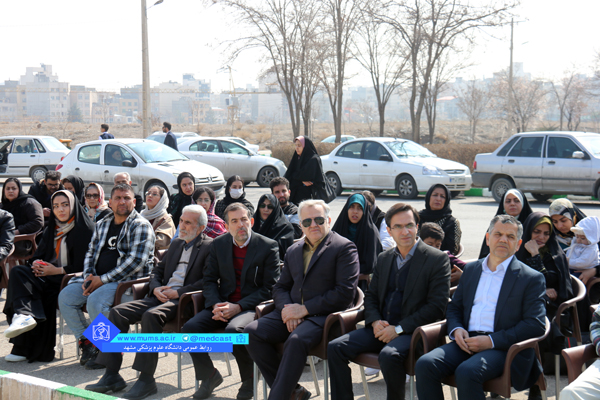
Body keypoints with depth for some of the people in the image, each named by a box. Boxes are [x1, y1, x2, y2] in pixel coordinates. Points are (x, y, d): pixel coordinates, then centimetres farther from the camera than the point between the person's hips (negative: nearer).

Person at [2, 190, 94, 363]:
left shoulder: (85, 230, -3)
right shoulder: (51, 230, 19)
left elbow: (85, 265, -10)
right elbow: (39, 254, 18)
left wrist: (58, 270, -15)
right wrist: (37, 263, -6)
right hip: (48, 275, 7)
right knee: (17, 273, -19)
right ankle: (24, 315, -34)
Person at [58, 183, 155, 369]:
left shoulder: (141, 226, -7)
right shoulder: (102, 225, 17)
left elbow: (136, 261, -17)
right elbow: (91, 253, 20)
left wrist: (103, 280, -18)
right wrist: (88, 277, -2)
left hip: (127, 281, -8)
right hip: (98, 279, 8)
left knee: (95, 301, -31)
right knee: (65, 297, -9)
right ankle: (86, 343, 2)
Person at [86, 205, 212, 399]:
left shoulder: (210, 247, 0)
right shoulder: (176, 244, 25)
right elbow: (157, 270, 24)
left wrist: (178, 292, -16)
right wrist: (156, 288, 2)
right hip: (161, 296, 8)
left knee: (151, 315, -35)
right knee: (118, 312, -11)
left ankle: (146, 379, -28)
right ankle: (112, 376, -10)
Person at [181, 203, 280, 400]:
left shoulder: (268, 246, -5)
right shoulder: (219, 244, 9)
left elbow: (269, 288, -8)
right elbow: (209, 279, 10)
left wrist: (238, 307, -17)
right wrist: (216, 305, -11)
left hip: (251, 307, -5)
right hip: (223, 305, 5)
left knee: (233, 330, -35)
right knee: (189, 328, -19)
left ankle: (249, 379, -6)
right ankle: (209, 376, 6)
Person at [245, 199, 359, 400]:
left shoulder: (344, 248, -1)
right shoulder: (294, 250, 20)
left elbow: (345, 293, -11)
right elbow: (280, 287, 20)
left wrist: (305, 309, -15)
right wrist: (287, 309, -5)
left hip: (325, 315, -6)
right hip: (293, 313, 7)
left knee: (296, 340, -36)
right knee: (252, 332, -16)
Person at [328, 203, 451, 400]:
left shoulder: (437, 259, -3)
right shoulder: (383, 258, 16)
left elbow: (437, 306, -10)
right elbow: (371, 296, 20)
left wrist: (398, 328, -15)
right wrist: (375, 322, -3)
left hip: (412, 331, -6)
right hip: (382, 328, 6)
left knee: (389, 354, -35)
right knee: (335, 347, -13)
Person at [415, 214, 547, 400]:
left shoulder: (532, 278, 5)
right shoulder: (471, 269, 21)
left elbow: (536, 324, -5)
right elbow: (454, 308, 25)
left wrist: (492, 341, -14)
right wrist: (456, 329, 0)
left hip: (503, 348, -5)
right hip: (466, 341, 5)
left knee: (467, 371, -34)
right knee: (425, 364, -23)